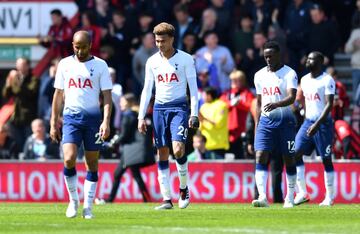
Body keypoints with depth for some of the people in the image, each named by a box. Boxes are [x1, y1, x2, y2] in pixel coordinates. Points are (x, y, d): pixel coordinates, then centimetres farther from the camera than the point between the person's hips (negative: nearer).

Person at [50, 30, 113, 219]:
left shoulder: (100, 65, 1)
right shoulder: (65, 64, 7)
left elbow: (107, 95, -1)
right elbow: (58, 94, 12)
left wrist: (106, 121, -14)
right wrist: (53, 123, 9)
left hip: (93, 117, -1)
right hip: (71, 117, 1)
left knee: (92, 164, 2)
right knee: (69, 159, -15)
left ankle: (87, 207, 10)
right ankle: (73, 200, 4)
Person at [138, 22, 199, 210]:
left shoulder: (185, 59, -2)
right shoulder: (152, 61, 8)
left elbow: (193, 87, -2)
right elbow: (147, 90, 12)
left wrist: (194, 114, -9)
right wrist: (141, 117, 6)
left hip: (179, 107, -4)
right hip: (159, 108, 4)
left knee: (178, 149, -18)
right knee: (162, 154, 0)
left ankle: (184, 189, 4)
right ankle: (166, 199, 2)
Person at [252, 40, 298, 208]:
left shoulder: (289, 74, -5)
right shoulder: (260, 75, 12)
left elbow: (292, 97, -19)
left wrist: (276, 104, -37)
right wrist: (257, 125, 14)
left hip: (285, 120, -4)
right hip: (265, 121, 4)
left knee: (289, 159, 4)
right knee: (260, 157, -13)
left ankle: (290, 198, 16)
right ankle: (262, 197, -20)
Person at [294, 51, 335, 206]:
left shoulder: (327, 80, -9)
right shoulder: (304, 80, 12)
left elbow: (329, 105, -16)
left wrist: (317, 124, -24)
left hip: (323, 123, -6)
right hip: (308, 122, 6)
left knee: (326, 160, -1)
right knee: (296, 153, -7)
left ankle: (330, 197, 7)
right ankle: (302, 193, -4)